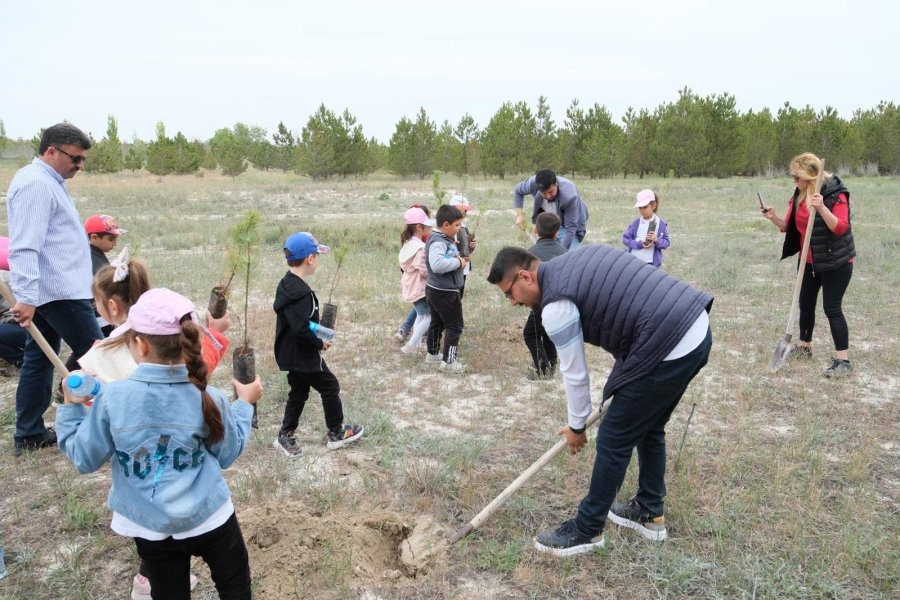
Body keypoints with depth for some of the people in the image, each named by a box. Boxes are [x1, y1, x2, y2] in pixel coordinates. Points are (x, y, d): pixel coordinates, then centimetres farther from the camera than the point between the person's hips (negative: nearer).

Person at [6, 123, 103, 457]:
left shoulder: (47, 181, 17)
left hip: (49, 290, 11)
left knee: (39, 359, 13)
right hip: (58, 291, -11)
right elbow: (25, 247, -25)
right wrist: (26, 297, -30)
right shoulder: (36, 184, -16)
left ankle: (29, 434, 21)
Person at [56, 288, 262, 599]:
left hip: (151, 528, 1)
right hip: (210, 518, -1)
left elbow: (84, 459, -5)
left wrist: (71, 407, 7)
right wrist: (244, 404, 10)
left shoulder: (112, 398, -18)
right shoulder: (210, 399, -15)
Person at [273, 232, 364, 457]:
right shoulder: (300, 291, -27)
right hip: (303, 356, -9)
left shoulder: (286, 284, 4)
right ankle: (336, 433, 22)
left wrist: (316, 338, 10)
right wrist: (320, 343, -14)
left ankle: (285, 436, 27)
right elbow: (301, 331, -30)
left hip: (292, 354, 9)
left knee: (299, 392, 20)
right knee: (330, 387, 8)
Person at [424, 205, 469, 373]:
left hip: (435, 290, 10)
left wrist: (459, 258, 2)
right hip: (445, 293, -10)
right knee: (455, 326, 0)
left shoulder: (443, 239, 8)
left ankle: (433, 354, 37)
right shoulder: (438, 242, -25)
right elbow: (437, 264, -42)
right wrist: (459, 262, -29)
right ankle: (449, 361, 7)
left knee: (437, 323, 23)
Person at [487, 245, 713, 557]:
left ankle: (586, 530, 20)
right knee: (649, 428, 25)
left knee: (613, 441, 5)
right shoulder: (583, 254, 15)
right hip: (697, 327, 10)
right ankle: (649, 512, 40)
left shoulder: (556, 305, -10)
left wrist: (576, 426, 14)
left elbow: (574, 373, -2)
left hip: (668, 350, -10)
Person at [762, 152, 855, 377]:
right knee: (805, 304, 15)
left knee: (832, 308, -9)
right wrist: (774, 218, -12)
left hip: (836, 261, -7)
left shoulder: (835, 193, -18)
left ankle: (843, 360, -2)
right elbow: (789, 227, 8)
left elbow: (841, 228, -26)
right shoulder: (799, 195, 4)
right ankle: (804, 346, 33)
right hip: (809, 261, 8)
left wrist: (821, 208, -39)